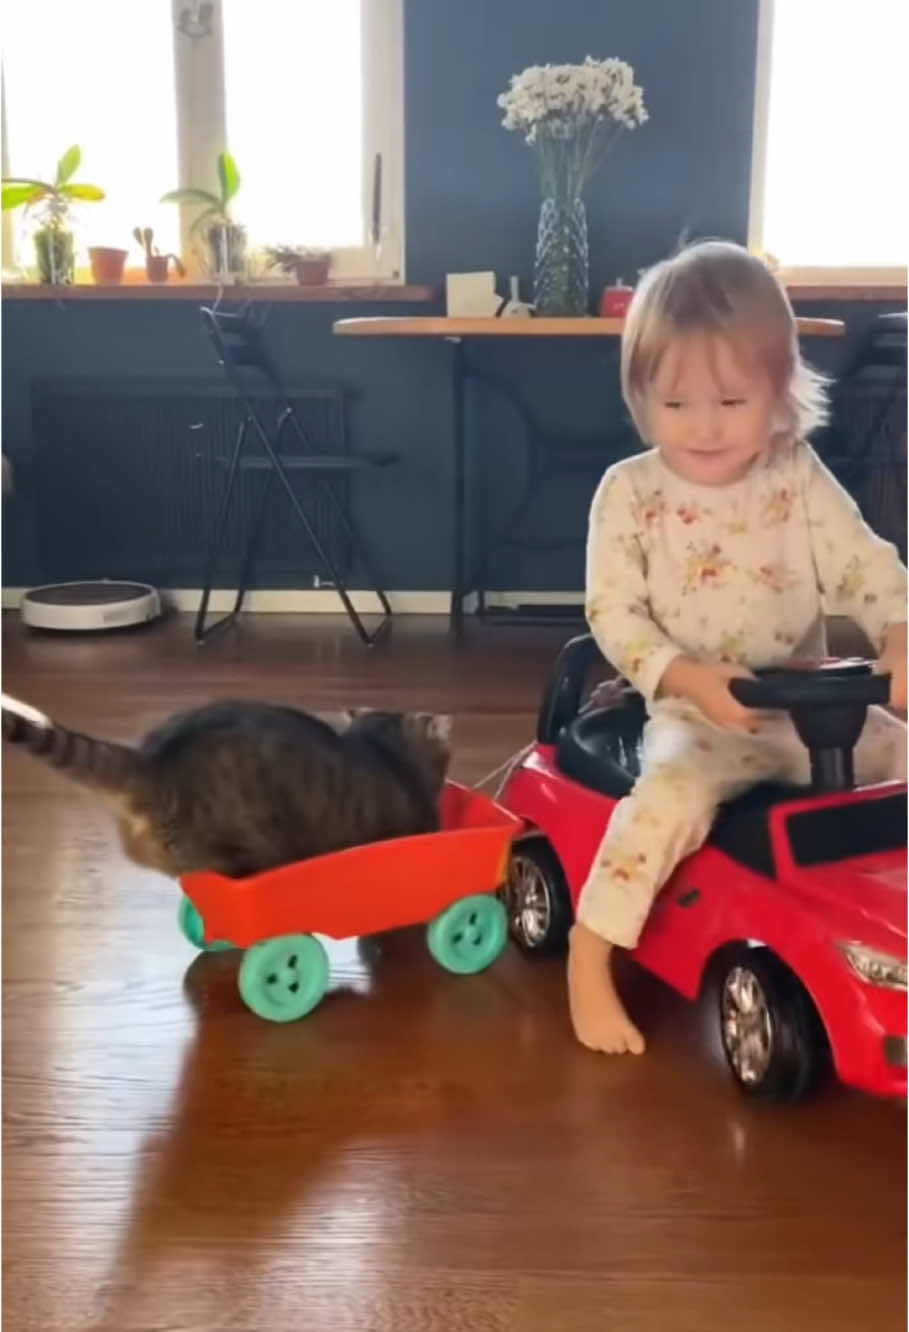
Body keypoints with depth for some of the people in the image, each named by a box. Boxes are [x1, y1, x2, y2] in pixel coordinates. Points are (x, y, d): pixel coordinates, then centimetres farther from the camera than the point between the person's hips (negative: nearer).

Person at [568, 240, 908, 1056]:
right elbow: (613, 615, -11)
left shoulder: (798, 479, 2)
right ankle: (589, 961, -16)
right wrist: (687, 678, -27)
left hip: (808, 708, 4)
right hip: (693, 716, -4)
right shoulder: (630, 492, -7)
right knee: (670, 799, -32)